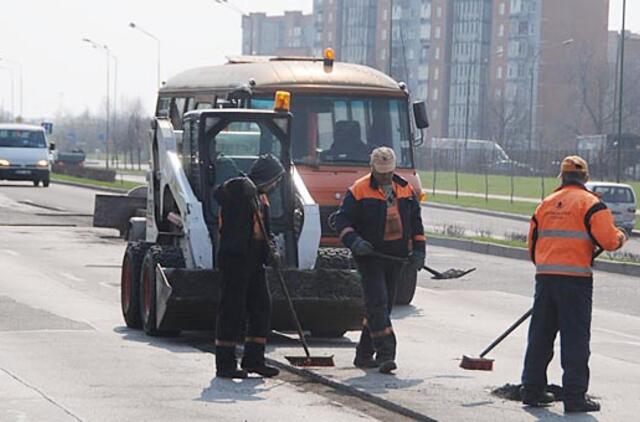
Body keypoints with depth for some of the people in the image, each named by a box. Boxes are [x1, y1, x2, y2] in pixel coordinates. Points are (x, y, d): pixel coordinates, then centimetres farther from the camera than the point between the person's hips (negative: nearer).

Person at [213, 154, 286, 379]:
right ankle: (225, 363, -2)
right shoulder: (237, 188, -9)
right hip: (234, 258, -9)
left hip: (253, 260, 9)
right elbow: (219, 194, -33)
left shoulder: (260, 197, 19)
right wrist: (247, 187, -41)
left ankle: (254, 359, 16)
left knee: (261, 308, 8)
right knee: (232, 309, -6)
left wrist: (270, 251, 5)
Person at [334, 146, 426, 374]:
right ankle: (385, 353, -19)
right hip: (370, 256, -6)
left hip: (395, 257, 6)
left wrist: (418, 249, 8)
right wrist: (353, 240, -24)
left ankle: (364, 354, 20)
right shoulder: (359, 191, -5)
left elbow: (416, 221, 18)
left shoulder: (406, 190, 10)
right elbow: (342, 220, -7)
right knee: (378, 303, -15)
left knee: (384, 304, 10)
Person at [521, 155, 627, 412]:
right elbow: (607, 239, -13)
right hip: (575, 279, -5)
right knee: (575, 338, -2)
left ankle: (532, 390, 18)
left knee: (540, 335, 13)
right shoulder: (590, 203, -5)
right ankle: (575, 396, -4)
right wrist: (620, 237, 9)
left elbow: (533, 244, 18)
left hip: (545, 276, 5)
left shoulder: (546, 204, 13)